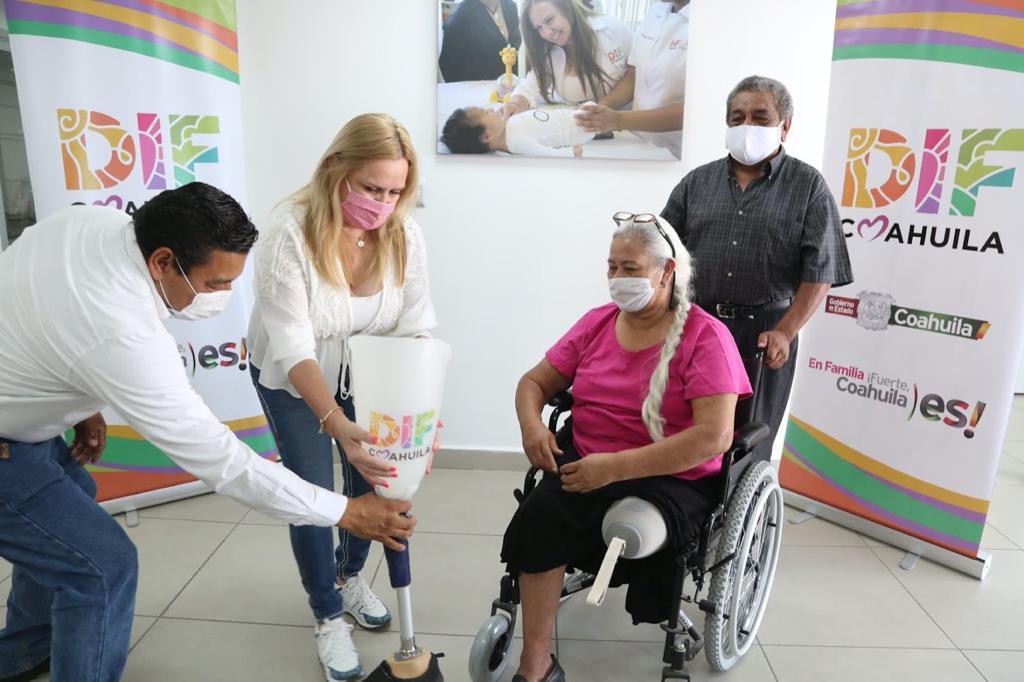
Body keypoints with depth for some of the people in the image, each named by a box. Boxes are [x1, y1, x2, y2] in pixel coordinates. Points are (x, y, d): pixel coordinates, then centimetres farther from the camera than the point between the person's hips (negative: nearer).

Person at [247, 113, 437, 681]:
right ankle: (327, 615, 24)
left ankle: (349, 575, 40)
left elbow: (416, 329, -18)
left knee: (371, 480, 9)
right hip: (291, 379, -3)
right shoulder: (289, 233, -32)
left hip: (365, 374, 4)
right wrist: (338, 427, -47)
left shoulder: (404, 233, -19)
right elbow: (293, 349, -35)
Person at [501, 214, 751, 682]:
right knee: (540, 514, -27)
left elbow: (714, 437, -19)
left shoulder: (705, 337, -8)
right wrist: (532, 425, -11)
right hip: (584, 461, 4)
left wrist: (615, 467, -24)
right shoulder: (596, 323, 8)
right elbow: (535, 382, 14)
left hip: (672, 480, -4)